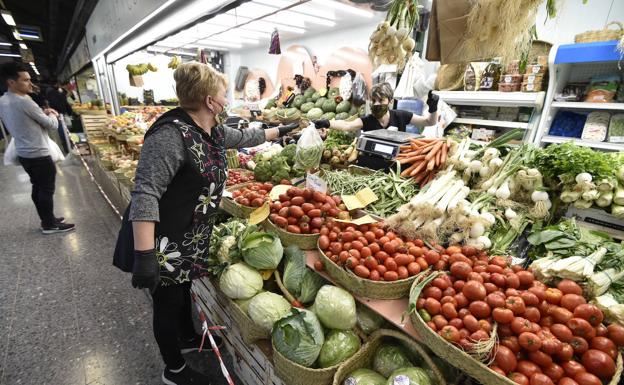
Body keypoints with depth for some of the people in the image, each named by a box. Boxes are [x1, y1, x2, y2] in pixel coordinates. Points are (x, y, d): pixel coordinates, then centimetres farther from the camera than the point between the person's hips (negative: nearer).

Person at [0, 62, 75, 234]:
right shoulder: (24, 102, -21)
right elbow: (52, 124, -14)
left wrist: (43, 113, 11)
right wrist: (52, 115, 7)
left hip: (23, 153, 9)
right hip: (39, 154, -9)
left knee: (38, 188, 17)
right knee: (46, 190, 2)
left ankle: (47, 220, 28)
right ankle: (50, 224, 11)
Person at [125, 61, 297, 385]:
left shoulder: (213, 131, 2)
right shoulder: (172, 134, -27)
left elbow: (243, 137, 21)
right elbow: (145, 193, -31)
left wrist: (280, 131, 30)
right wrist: (144, 256, -33)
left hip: (191, 239, 9)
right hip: (164, 244, -8)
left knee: (183, 290, 28)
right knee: (168, 303, 12)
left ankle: (188, 338, 54)